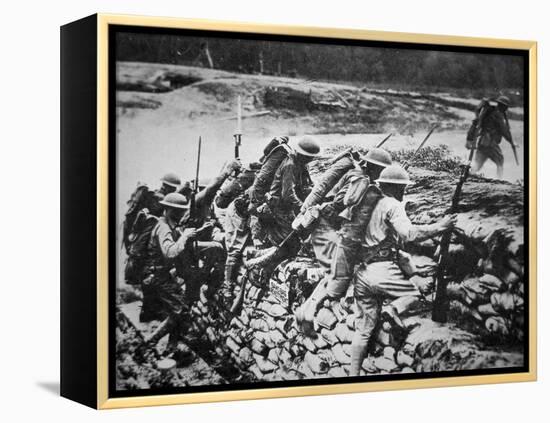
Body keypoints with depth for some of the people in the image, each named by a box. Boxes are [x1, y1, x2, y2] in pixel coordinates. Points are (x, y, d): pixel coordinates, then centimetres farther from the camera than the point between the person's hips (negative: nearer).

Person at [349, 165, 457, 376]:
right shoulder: (392, 205, -4)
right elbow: (408, 233, -20)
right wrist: (439, 227, -14)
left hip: (362, 273, 8)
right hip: (383, 272, -8)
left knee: (363, 328, 12)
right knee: (423, 287, 0)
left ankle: (353, 374, 11)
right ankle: (396, 309, -24)